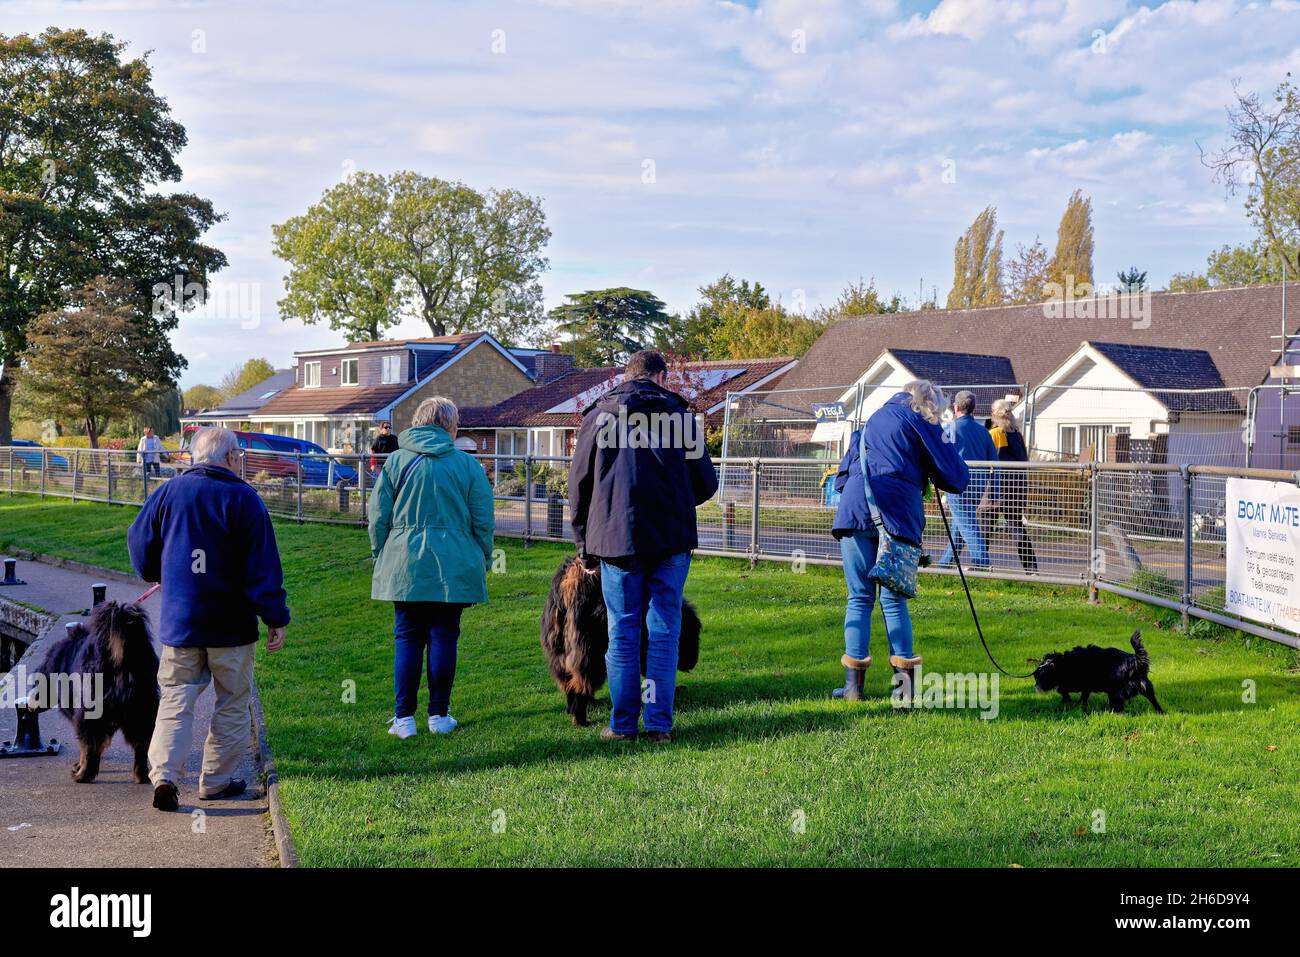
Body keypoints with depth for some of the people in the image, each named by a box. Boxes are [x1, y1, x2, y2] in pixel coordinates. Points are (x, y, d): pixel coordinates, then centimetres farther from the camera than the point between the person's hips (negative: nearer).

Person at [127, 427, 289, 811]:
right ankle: (217, 780, 15)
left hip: (180, 621, 3)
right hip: (232, 624, -3)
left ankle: (164, 774, -10)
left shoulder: (169, 492, 3)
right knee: (232, 703, 11)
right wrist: (276, 618, -6)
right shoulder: (243, 499, -8)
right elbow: (263, 566, -10)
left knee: (175, 700, 7)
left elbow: (139, 543, 11)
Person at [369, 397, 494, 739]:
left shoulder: (396, 461, 2)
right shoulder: (468, 465, 1)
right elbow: (484, 522, 3)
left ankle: (404, 717, 6)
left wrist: (380, 556, 16)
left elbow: (378, 517, 4)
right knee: (443, 638, 6)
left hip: (404, 566, 1)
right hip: (453, 568, 0)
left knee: (408, 638, 6)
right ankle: (439, 715, 11)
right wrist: (483, 562, 14)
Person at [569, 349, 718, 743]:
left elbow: (579, 484, 9)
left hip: (616, 539, 0)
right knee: (664, 631, 5)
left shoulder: (597, 416, 5)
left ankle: (623, 723, 7)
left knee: (623, 633, 6)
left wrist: (583, 541, 19)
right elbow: (706, 482, 6)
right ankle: (659, 722, 4)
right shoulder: (679, 415, 4)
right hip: (672, 540, 0)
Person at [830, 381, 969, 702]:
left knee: (859, 598, 6)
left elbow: (844, 470, 27)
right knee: (894, 598, 5)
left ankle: (853, 683, 2)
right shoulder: (922, 426, 8)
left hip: (855, 510, 3)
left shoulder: (874, 419, 24)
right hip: (898, 516, -3)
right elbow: (956, 480, 7)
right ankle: (907, 682, 2)